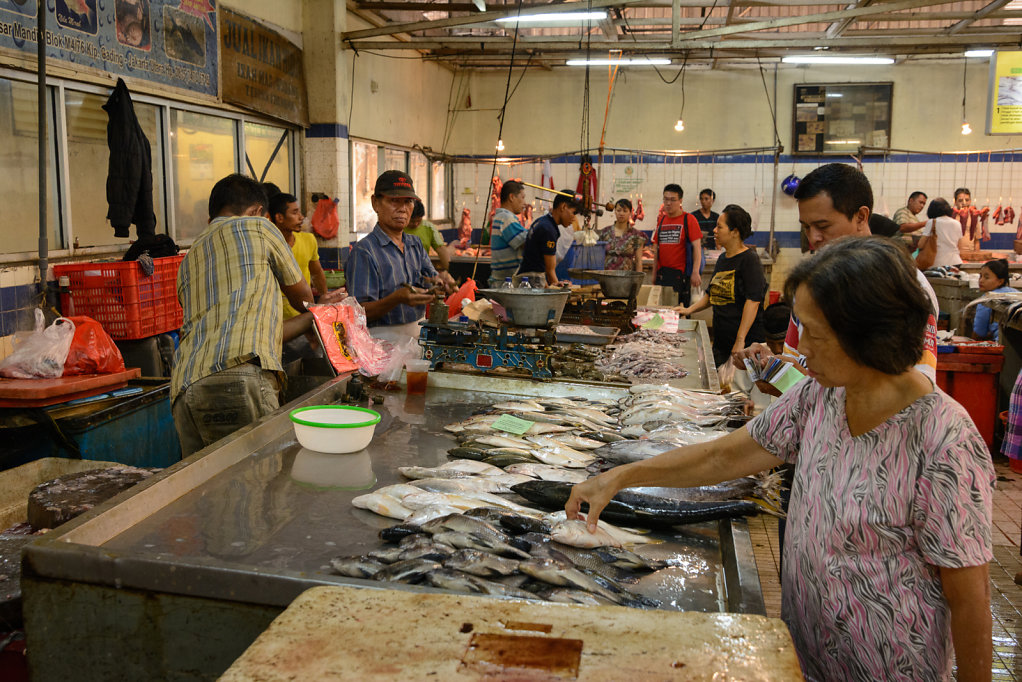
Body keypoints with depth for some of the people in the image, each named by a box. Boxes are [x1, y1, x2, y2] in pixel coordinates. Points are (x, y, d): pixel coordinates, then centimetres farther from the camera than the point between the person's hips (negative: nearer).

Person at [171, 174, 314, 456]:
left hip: (184, 388, 7)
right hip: (236, 374, -7)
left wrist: (310, 318, 40)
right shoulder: (258, 227, 13)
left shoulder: (189, 258, 31)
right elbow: (301, 295, 26)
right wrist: (312, 312, 50)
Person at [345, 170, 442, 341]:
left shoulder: (416, 244, 16)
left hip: (419, 334, 7)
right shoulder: (363, 251, -9)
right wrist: (397, 298, -30)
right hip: (383, 338, -7)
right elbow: (360, 313, -14)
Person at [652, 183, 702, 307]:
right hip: (662, 273, 5)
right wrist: (654, 274, 15)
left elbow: (697, 246, -9)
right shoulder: (661, 220, 13)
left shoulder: (688, 219, -3)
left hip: (681, 274, -5)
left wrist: (695, 272, -18)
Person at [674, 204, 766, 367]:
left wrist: (740, 340, -22)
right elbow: (711, 294, 25)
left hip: (748, 342, -8)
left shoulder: (749, 259, -11)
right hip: (721, 341, 8)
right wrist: (690, 309, 9)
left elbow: (753, 301, -18)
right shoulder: (722, 259, 13)